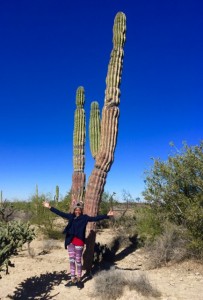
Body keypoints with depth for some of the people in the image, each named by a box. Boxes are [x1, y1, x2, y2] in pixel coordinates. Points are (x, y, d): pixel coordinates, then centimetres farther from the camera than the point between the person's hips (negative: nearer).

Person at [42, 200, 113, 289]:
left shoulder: (85, 218, -5)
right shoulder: (71, 216, 5)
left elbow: (95, 218, -14)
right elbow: (60, 213, 7)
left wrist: (107, 215, -25)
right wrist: (50, 207, 5)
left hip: (79, 242, -4)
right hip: (70, 241, 4)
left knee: (78, 261, 8)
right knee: (71, 261, 12)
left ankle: (79, 279, 25)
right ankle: (73, 280, 25)